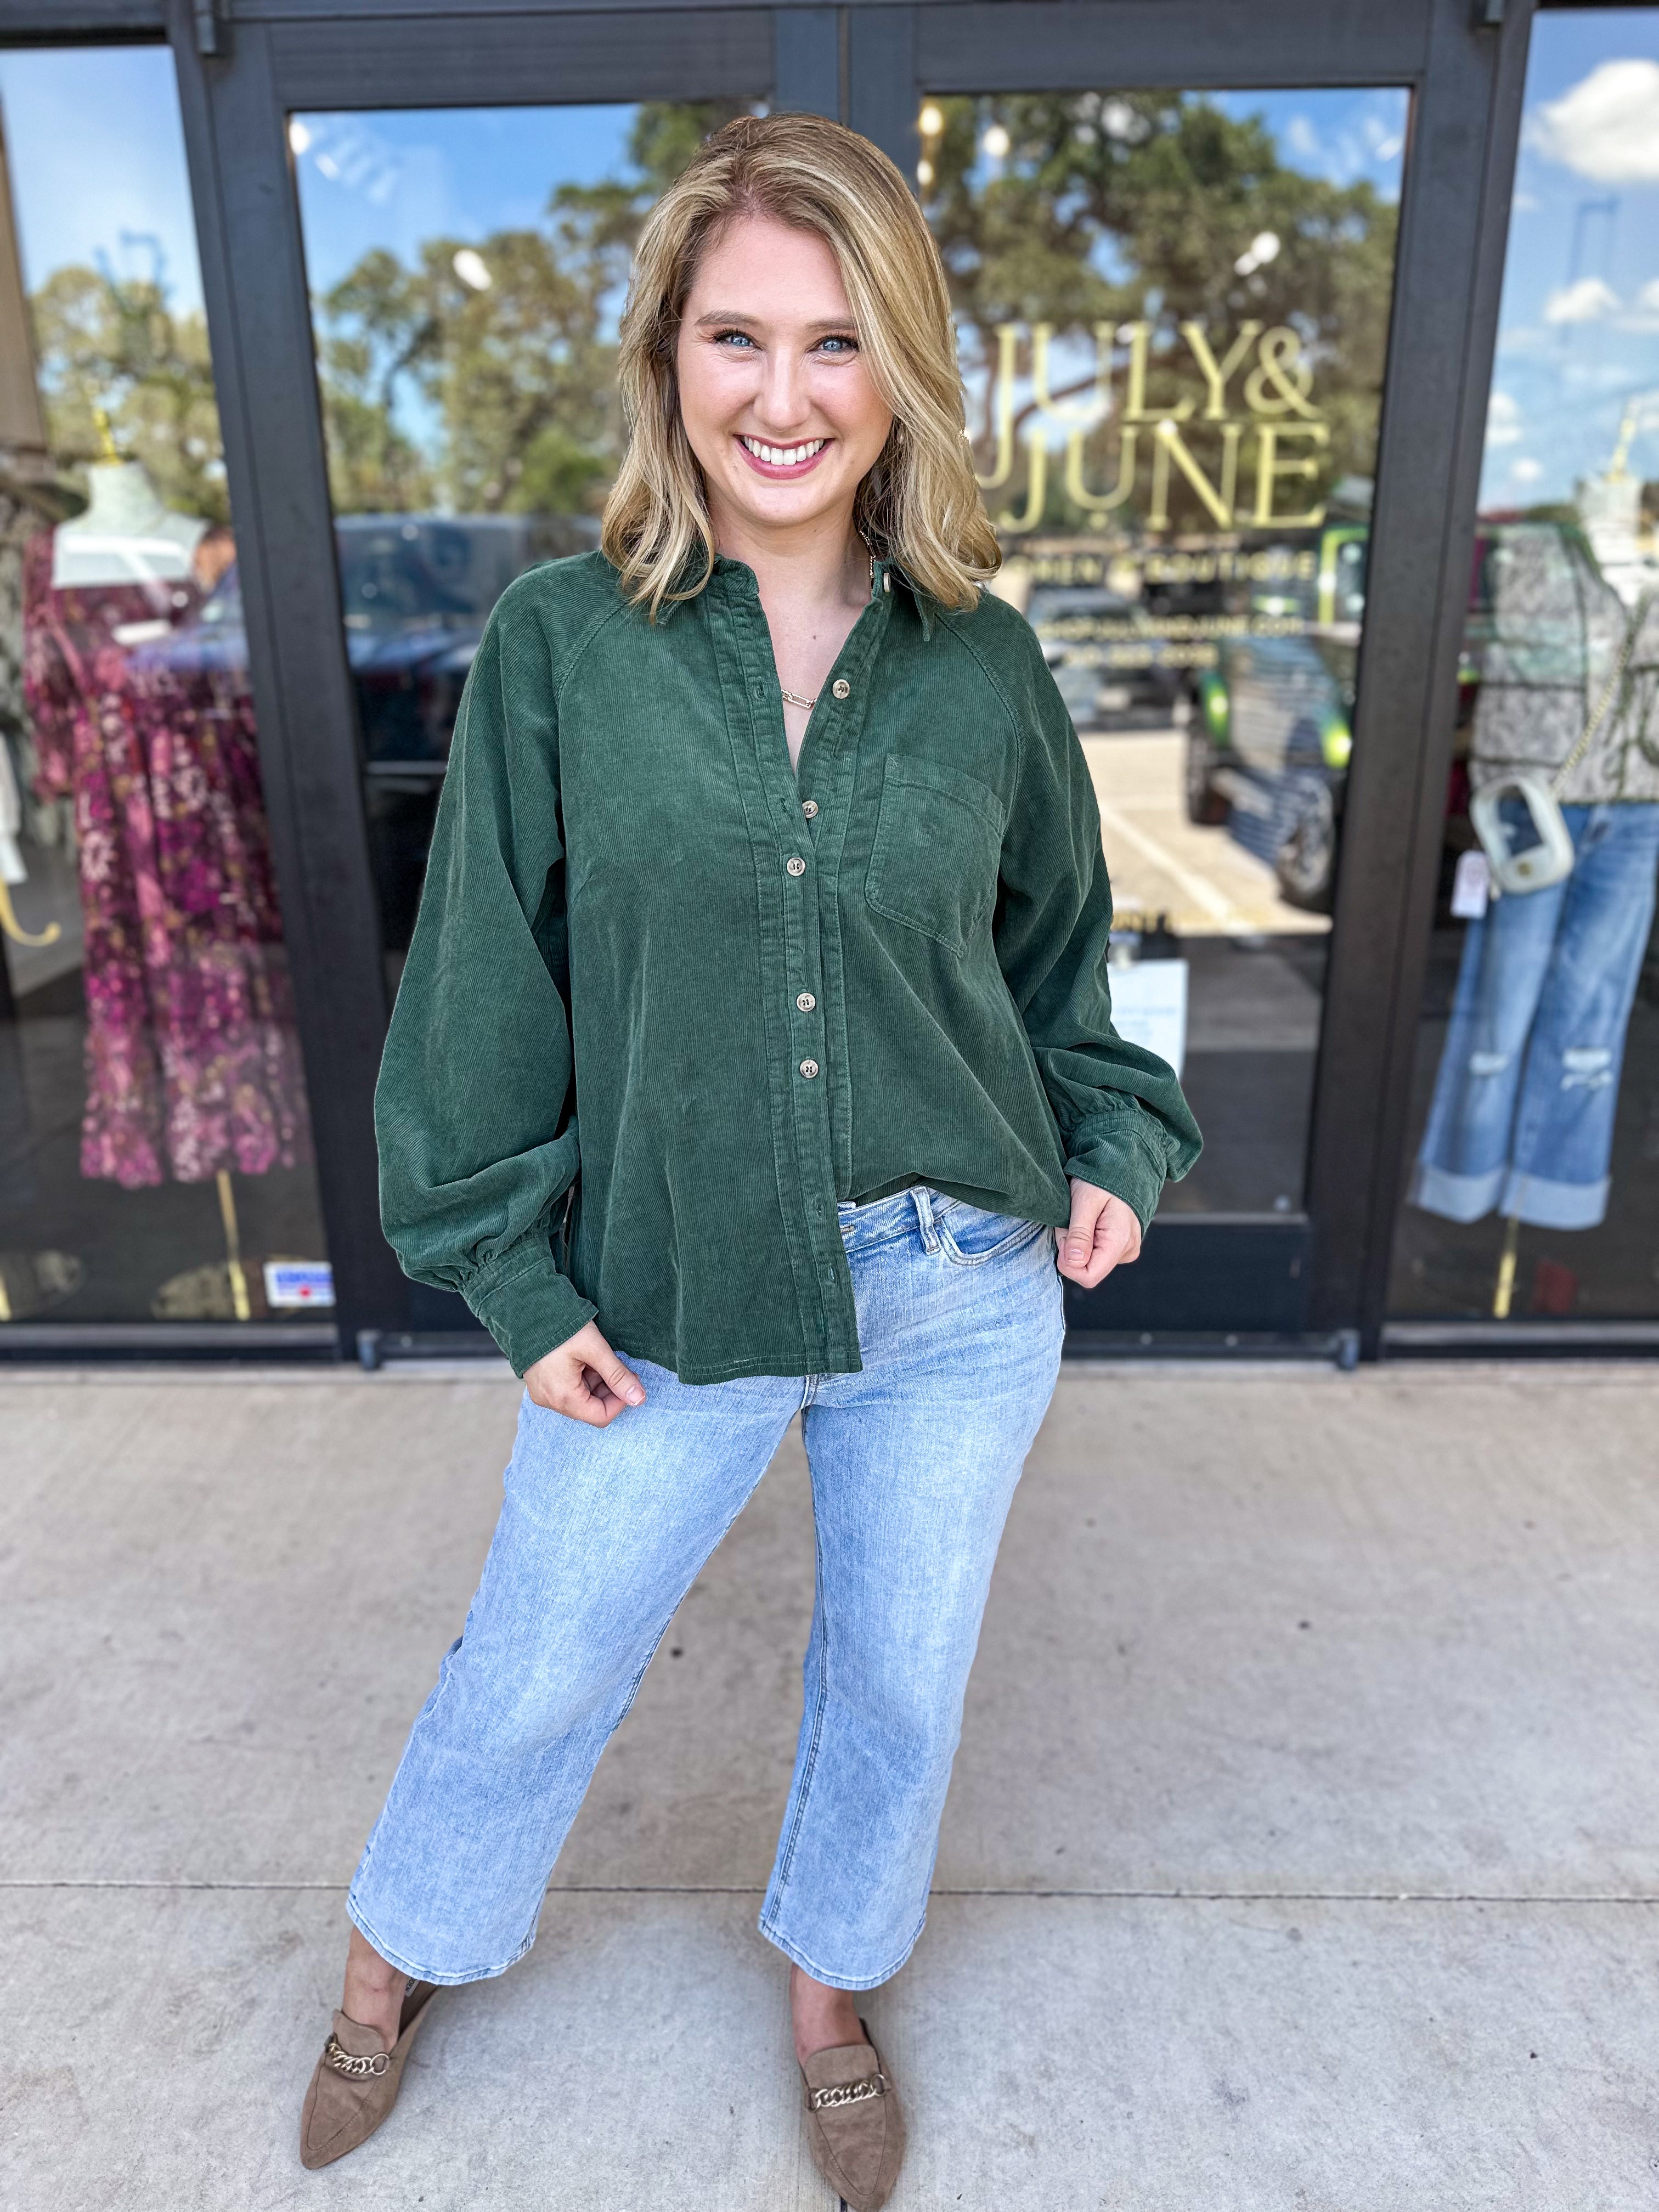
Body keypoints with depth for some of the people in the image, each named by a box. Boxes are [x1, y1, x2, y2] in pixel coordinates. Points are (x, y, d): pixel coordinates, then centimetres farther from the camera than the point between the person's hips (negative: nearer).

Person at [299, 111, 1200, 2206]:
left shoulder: (982, 663, -2)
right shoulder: (561, 643, -7)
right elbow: (485, 982, -3)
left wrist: (1113, 1152, 1)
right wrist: (518, 1281, -3)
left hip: (962, 1292, 2)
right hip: (670, 1301, -1)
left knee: (898, 1678, 20)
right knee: (535, 1678, 17)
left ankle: (829, 1987, 52)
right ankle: (396, 1963, 51)